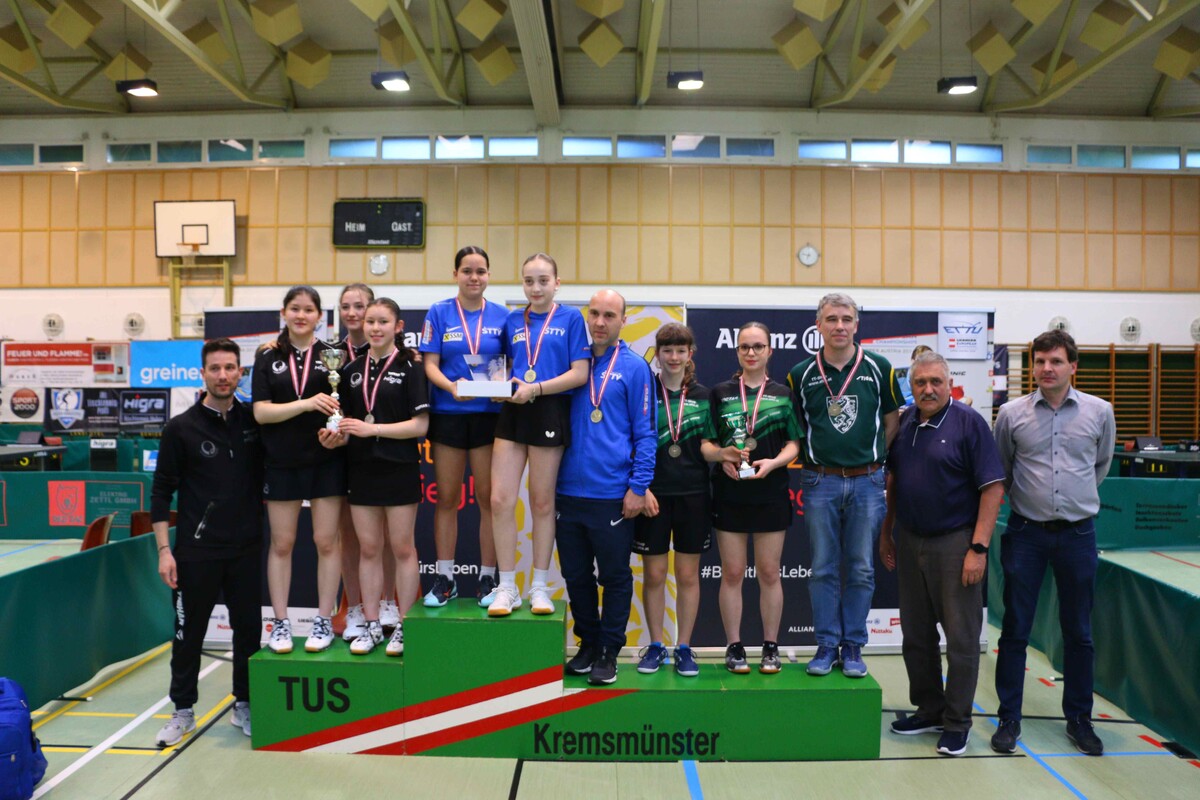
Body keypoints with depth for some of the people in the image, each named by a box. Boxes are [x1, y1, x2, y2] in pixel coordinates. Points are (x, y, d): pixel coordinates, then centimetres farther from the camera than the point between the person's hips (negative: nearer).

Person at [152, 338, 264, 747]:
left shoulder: (253, 422, 3)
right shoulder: (181, 428, -3)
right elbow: (162, 491, -1)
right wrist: (164, 549, -6)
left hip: (247, 549, 2)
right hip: (195, 551, -2)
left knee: (249, 629, 8)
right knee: (188, 632, 8)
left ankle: (244, 705, 24)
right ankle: (183, 710, 25)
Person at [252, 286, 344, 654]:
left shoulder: (331, 354, 2)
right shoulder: (268, 358, 5)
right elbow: (261, 412, -5)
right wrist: (306, 404, -18)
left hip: (326, 461, -1)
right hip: (282, 462, 1)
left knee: (326, 541, 3)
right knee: (281, 543, 8)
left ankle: (324, 622, 15)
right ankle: (280, 623, 19)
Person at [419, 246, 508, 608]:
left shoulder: (501, 316, 5)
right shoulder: (439, 313, 3)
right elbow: (429, 364, -2)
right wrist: (452, 387, -20)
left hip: (489, 415, 0)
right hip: (448, 415, 0)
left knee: (488, 497, 3)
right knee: (447, 498, 7)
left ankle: (488, 578, 14)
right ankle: (445, 578, 17)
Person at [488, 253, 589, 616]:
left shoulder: (571, 318, -1)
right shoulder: (513, 321, 11)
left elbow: (580, 373, -7)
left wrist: (536, 389, -17)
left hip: (550, 414, -3)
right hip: (512, 412, 4)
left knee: (542, 503, 6)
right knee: (500, 500, -4)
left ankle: (540, 587, 20)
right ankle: (506, 588, 9)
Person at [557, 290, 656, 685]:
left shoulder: (634, 367, -3)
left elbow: (645, 431, -4)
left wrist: (638, 487, -10)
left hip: (612, 494, -4)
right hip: (568, 490, 4)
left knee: (614, 577, 7)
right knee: (576, 575, 14)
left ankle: (609, 652, 21)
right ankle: (588, 644, 30)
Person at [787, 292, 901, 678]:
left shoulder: (879, 368, 2)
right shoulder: (801, 374, 2)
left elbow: (891, 422, 9)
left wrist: (879, 460, 3)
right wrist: (809, 460, -1)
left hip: (867, 480, 0)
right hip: (820, 482, 0)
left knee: (861, 569, 6)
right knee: (823, 569, 6)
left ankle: (853, 646, 18)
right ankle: (827, 644, 17)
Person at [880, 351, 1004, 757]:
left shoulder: (969, 423, -9)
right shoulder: (903, 423, 7)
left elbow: (993, 489, -12)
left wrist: (978, 548, -17)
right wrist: (886, 533, 14)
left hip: (954, 542, -5)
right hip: (909, 541, 6)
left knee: (961, 636, 3)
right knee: (916, 634, 14)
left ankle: (957, 723, 17)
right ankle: (929, 709, 30)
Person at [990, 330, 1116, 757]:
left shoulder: (1100, 412, 0)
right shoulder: (1012, 413, -3)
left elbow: (1101, 464, 17)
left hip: (1078, 532, 1)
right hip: (1026, 531, -1)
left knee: (1079, 632, 10)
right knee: (1015, 629, 4)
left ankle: (1079, 718, 25)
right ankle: (1009, 718, 16)